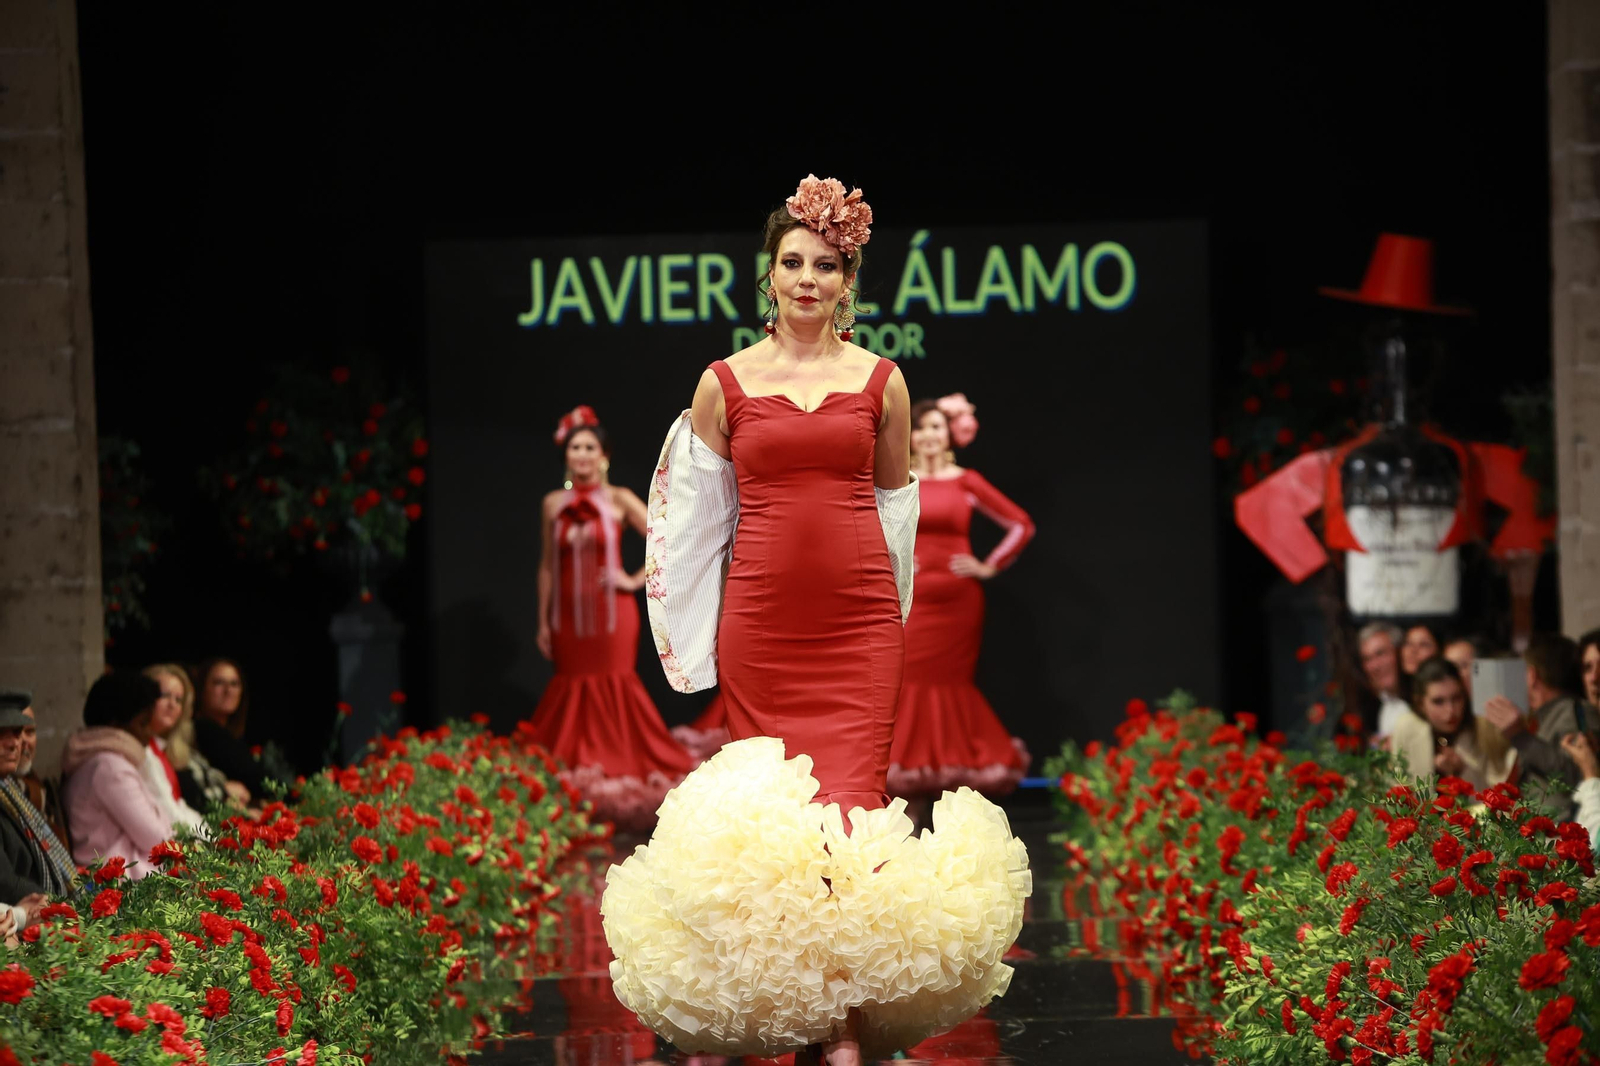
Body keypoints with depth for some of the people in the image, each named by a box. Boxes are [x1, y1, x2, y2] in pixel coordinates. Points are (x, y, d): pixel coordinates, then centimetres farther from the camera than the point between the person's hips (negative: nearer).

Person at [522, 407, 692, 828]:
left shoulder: (619, 501, -3)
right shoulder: (554, 504, 6)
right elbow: (547, 566, 10)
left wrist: (637, 580, -6)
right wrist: (543, 622, 8)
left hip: (611, 611, -3)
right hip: (569, 614, 3)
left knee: (613, 686, -6)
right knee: (572, 688, 2)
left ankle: (621, 774, 0)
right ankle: (578, 775, 7)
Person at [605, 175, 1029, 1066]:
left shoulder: (881, 381, 8)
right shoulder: (724, 384, 6)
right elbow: (697, 514, 12)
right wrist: (691, 632, 11)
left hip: (860, 618, 0)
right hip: (760, 616, 0)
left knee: (851, 802, -7)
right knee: (771, 805, -2)